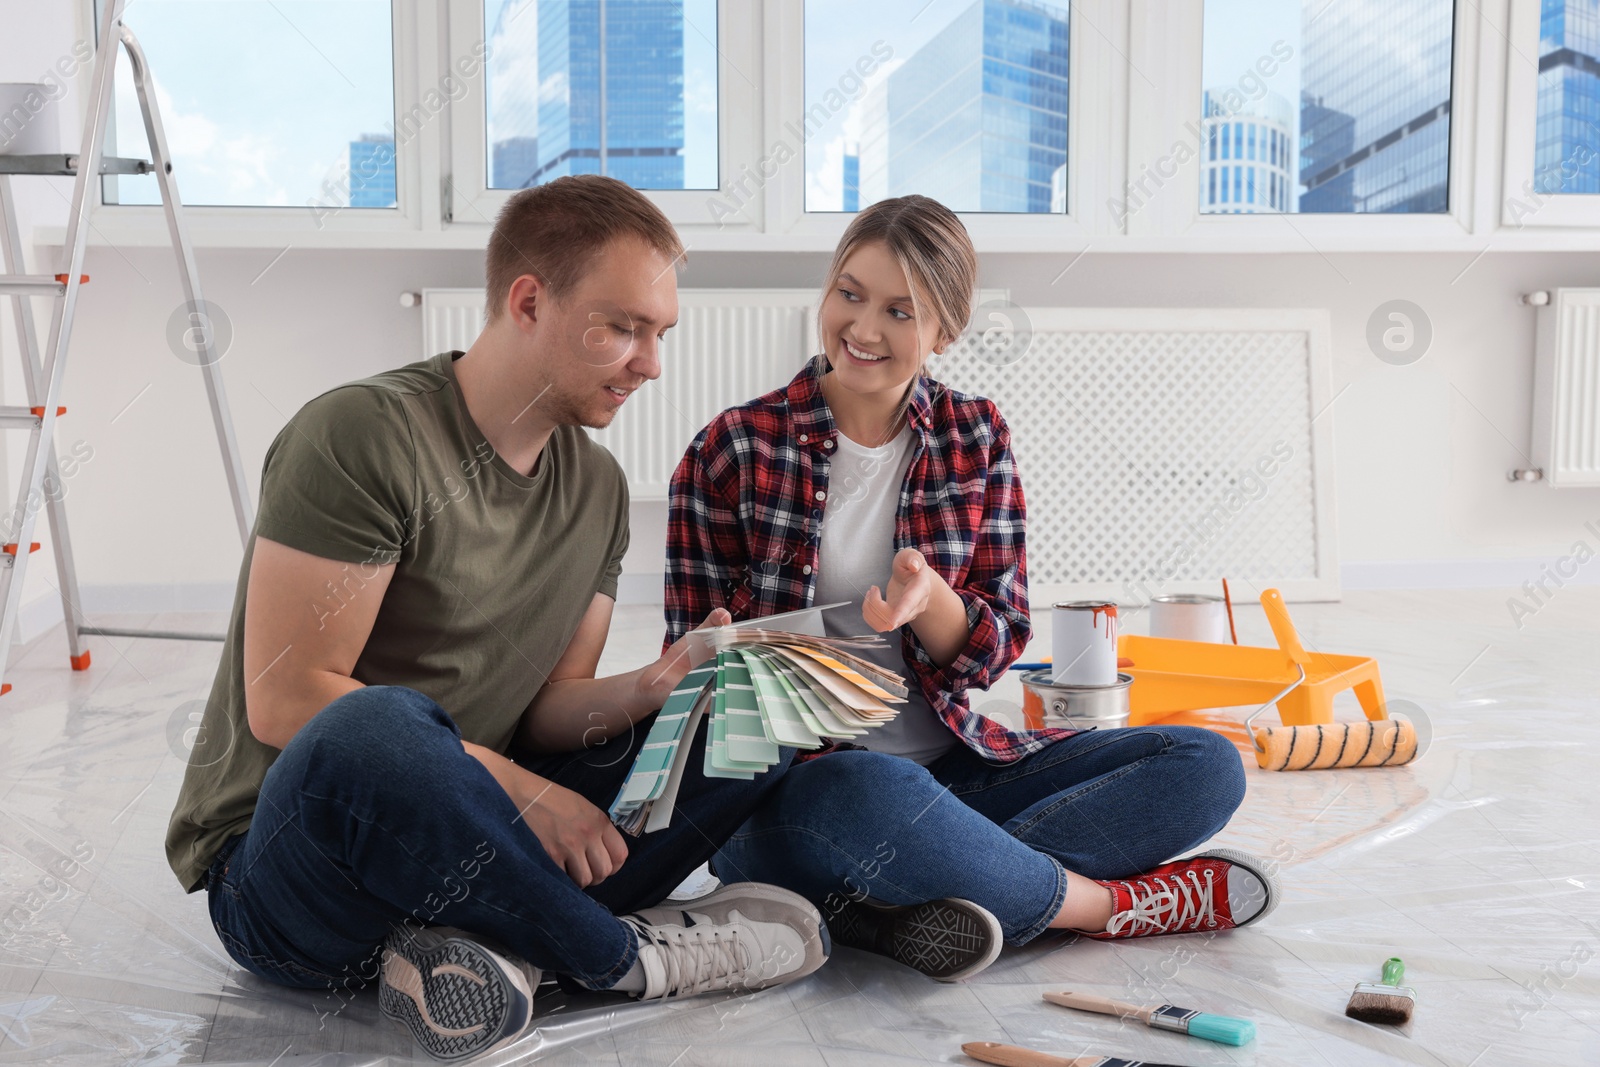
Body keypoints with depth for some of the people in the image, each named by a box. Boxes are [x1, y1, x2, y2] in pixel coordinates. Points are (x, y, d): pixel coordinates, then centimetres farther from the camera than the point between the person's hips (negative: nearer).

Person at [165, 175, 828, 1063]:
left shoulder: (596, 486, 8)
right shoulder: (363, 434, -15)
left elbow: (548, 708, 6)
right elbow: (284, 700, -20)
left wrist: (648, 691, -16)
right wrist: (516, 786, -22)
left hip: (463, 839, 7)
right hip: (280, 880, -6)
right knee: (376, 731, -41)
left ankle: (488, 942, -23)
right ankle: (621, 955, -16)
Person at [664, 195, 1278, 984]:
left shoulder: (975, 439, 7)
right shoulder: (733, 450, -2)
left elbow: (999, 645, 3)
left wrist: (930, 600, -20)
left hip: (954, 768, 5)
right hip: (788, 783, -4)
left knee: (1206, 765, -11)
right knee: (868, 794, -41)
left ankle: (906, 907, -26)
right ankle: (1107, 903, -14)